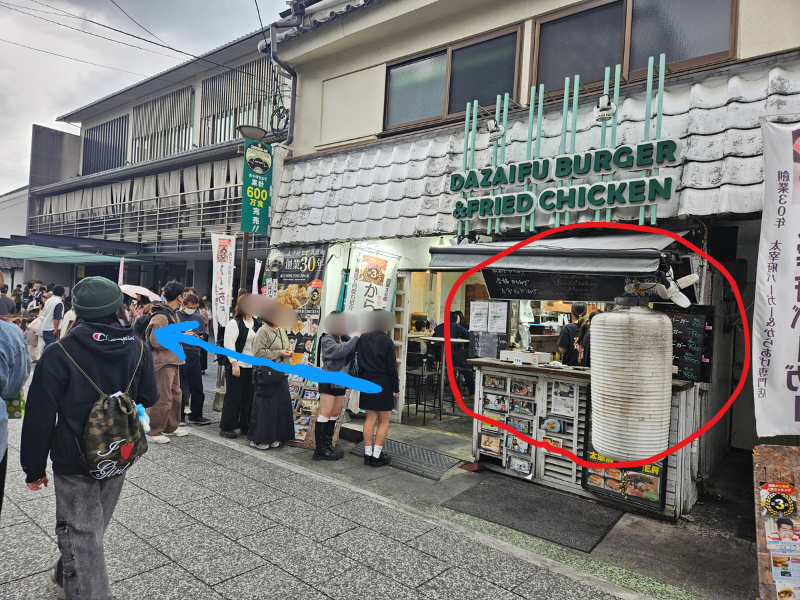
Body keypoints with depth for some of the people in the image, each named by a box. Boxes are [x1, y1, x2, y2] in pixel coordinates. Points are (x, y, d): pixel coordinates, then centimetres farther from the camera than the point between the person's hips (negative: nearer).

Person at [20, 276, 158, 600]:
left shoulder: (59, 353, -17)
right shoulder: (138, 349, -6)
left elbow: (40, 416, -13)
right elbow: (148, 399, 3)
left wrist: (34, 468, -4)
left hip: (74, 460, -5)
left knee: (81, 534, 7)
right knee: (91, 526, 25)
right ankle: (67, 574, 49)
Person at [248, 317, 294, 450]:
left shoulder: (281, 331, 15)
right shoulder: (263, 332, -10)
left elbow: (287, 347, 28)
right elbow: (258, 352, -18)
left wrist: (289, 352, 5)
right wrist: (279, 353, -16)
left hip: (281, 374, 8)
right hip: (267, 373, -8)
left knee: (281, 405, 9)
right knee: (264, 407, -3)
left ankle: (274, 437, 21)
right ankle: (258, 439, 10)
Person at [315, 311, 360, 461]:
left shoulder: (344, 340, 14)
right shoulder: (327, 339, -8)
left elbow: (349, 357, 4)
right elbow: (338, 351, -27)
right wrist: (355, 338, -21)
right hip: (329, 381, -8)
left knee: (335, 414, 11)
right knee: (325, 414, -7)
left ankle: (328, 445, 19)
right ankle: (320, 450, -3)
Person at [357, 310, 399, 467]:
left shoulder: (362, 339, 2)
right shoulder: (386, 341, -12)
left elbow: (358, 363, 5)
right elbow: (391, 368, -10)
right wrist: (396, 389, -2)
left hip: (367, 383, 5)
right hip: (383, 385, -5)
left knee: (370, 419, 11)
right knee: (383, 421, 5)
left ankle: (368, 454, 13)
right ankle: (377, 455, 5)